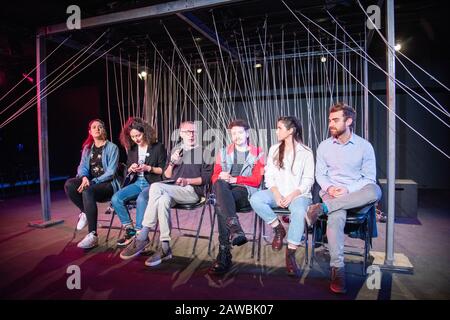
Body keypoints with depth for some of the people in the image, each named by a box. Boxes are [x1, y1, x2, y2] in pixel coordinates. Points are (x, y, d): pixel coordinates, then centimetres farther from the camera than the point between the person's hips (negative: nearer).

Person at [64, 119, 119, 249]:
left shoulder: (112, 148, -2)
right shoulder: (87, 148, 15)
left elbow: (111, 172, -11)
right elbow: (82, 167, 6)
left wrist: (93, 182, -22)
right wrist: (84, 177, -18)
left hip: (108, 184, -5)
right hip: (90, 182, 5)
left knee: (87, 191, -36)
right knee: (69, 184, -23)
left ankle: (93, 236, -34)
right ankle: (85, 213, -7)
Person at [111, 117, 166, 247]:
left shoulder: (158, 147, -2)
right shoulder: (132, 149, 13)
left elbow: (163, 170, -3)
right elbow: (128, 170, 21)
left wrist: (148, 168, -16)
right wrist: (131, 169, -2)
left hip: (152, 183, -6)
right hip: (137, 182, 6)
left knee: (141, 199, -36)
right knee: (116, 199, -19)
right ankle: (130, 231, -8)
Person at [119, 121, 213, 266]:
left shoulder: (203, 151, 9)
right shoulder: (176, 150, 22)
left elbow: (206, 177, 1)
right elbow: (166, 177, 18)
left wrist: (187, 181, -12)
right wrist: (172, 163, -1)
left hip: (193, 191, -4)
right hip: (172, 190, 4)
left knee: (156, 187, -29)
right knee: (164, 199, -34)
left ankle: (143, 236, -23)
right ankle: (165, 247, -32)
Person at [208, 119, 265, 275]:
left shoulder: (257, 153, 14)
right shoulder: (223, 152, 23)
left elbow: (256, 180, 1)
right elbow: (214, 177, 14)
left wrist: (235, 179, -14)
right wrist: (221, 177, -12)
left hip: (245, 190, -2)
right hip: (225, 191, 2)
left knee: (220, 205, -34)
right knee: (220, 184, -36)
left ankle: (224, 254, -36)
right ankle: (235, 228, -49)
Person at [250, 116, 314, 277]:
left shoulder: (305, 152, 2)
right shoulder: (274, 150, 12)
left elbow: (308, 180, -2)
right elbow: (269, 175, 7)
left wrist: (292, 196, -16)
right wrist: (276, 194, -11)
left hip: (298, 194, -3)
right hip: (277, 192, 4)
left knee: (299, 211, -36)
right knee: (255, 199, -25)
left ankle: (290, 255, -26)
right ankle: (278, 229, -5)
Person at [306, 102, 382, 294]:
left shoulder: (364, 146, 2)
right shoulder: (324, 146, 8)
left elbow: (369, 178, 1)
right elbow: (320, 174, 10)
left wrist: (348, 189, -15)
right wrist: (329, 188, -11)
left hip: (356, 194, 0)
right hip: (332, 194, 0)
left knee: (375, 191, -36)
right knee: (336, 217, -34)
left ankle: (322, 208, -33)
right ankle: (337, 269, -25)